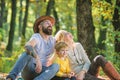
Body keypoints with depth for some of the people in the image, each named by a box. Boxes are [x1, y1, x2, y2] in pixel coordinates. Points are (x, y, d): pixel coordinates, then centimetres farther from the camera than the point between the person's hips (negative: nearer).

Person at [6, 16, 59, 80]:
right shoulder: (36, 37, -9)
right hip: (28, 70, -4)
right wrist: (37, 59, -51)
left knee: (55, 66, -26)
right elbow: (27, 46, -33)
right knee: (28, 53, -33)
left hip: (41, 73, 5)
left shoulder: (52, 40, 13)